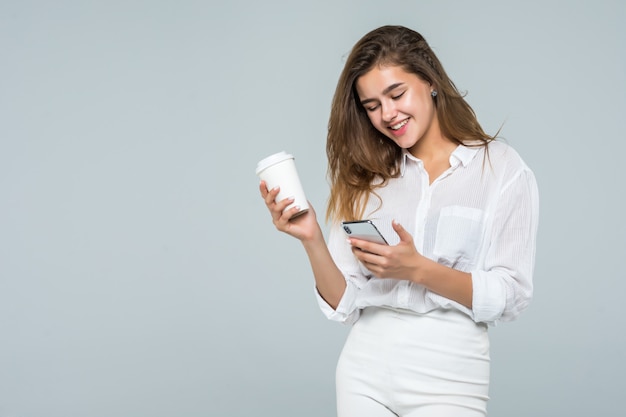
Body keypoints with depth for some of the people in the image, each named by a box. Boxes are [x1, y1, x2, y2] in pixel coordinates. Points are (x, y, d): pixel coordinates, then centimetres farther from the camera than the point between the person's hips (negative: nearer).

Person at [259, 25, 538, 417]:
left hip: (448, 374, -3)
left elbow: (511, 298, -7)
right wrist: (311, 239, -13)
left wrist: (418, 269, -19)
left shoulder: (502, 168, -2)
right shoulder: (365, 178, 6)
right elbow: (344, 306, 2)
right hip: (365, 370, 3)